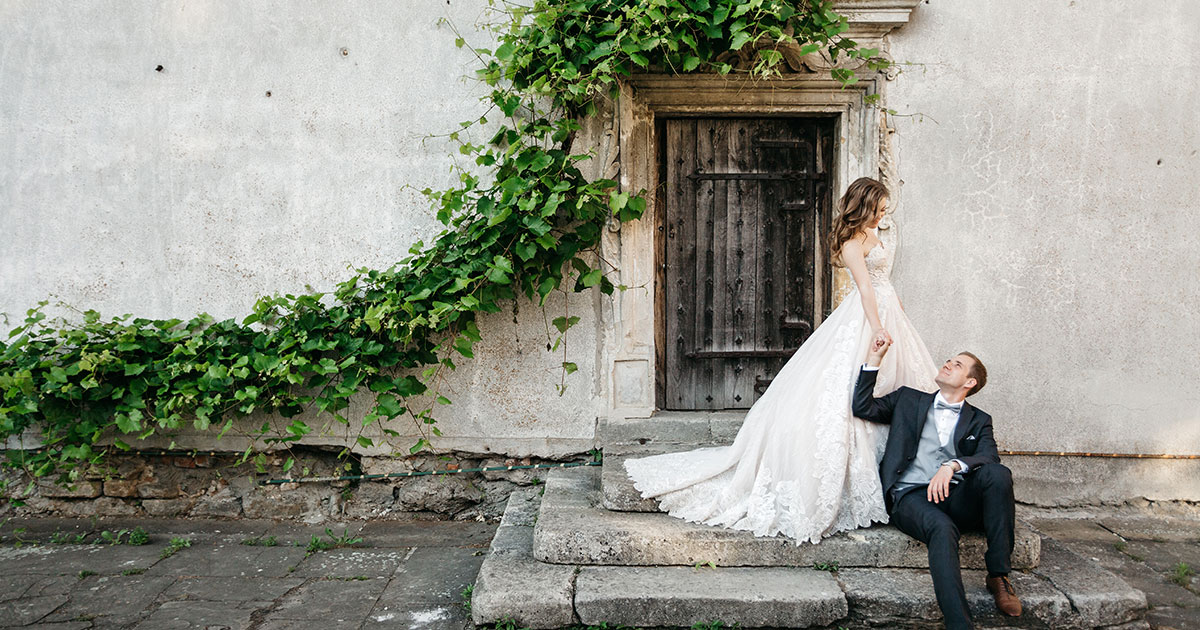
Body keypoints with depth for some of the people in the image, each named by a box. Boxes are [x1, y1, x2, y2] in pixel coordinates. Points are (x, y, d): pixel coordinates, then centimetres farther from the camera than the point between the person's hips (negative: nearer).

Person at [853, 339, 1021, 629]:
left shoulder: (979, 420, 21)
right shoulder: (908, 399, 23)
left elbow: (990, 458, 1)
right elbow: (862, 407, 11)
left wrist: (952, 465, -20)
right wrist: (874, 360, 7)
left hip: (957, 496, 2)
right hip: (910, 495, -2)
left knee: (998, 474, -29)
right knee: (942, 528, -35)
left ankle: (998, 574, -18)